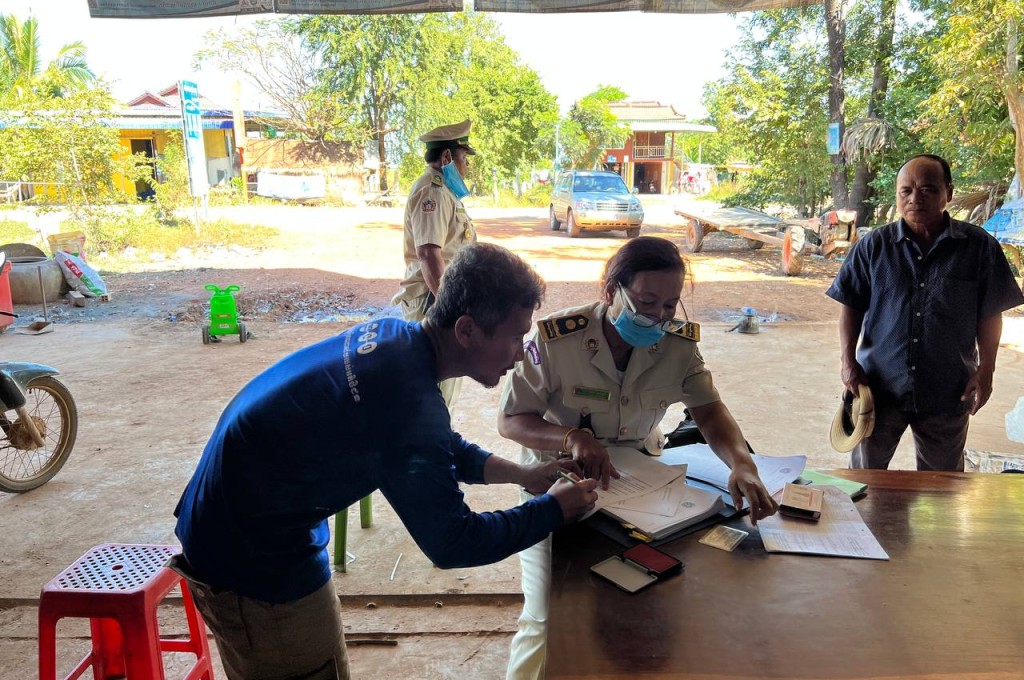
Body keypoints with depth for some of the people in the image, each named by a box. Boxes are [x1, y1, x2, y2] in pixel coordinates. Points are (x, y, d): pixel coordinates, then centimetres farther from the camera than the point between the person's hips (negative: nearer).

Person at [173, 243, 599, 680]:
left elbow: (437, 448, 12)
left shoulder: (390, 334, -5)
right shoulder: (412, 405, -33)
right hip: (252, 559, -9)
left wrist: (521, 474, 7)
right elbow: (451, 544, -22)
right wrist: (555, 509, -11)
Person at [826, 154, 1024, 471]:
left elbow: (990, 314, 1)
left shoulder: (979, 246, -4)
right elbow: (851, 306, 0)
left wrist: (985, 371, -2)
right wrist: (847, 360, -7)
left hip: (948, 391, 0)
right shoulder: (873, 246, -4)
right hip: (879, 384, 0)